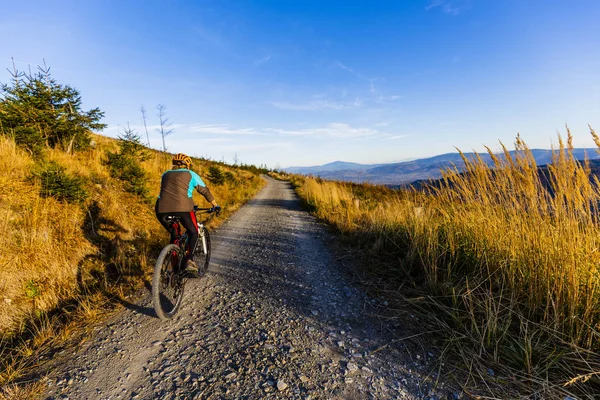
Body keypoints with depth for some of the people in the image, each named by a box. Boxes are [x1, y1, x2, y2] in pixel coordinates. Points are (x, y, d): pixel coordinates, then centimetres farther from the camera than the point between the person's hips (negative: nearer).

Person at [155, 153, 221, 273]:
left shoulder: (166, 174, 26)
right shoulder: (191, 174, 16)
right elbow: (205, 191, 19)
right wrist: (215, 205, 29)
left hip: (162, 209, 4)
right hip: (182, 208, -4)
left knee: (174, 234, 25)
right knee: (193, 233, 16)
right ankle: (189, 260, -3)